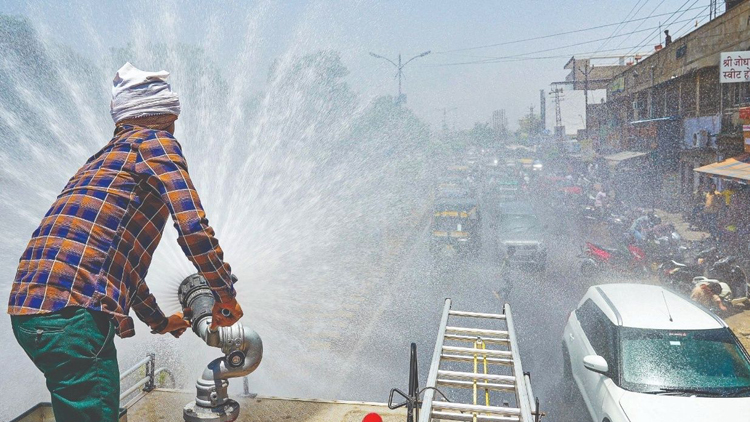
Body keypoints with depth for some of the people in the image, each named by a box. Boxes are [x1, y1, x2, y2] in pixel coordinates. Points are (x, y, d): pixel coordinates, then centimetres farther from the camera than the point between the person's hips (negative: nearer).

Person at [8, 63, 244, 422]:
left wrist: (160, 322, 43)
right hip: (73, 309, -10)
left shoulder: (106, 156, 29)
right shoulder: (155, 141, 2)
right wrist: (226, 297, 3)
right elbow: (193, 228, -11)